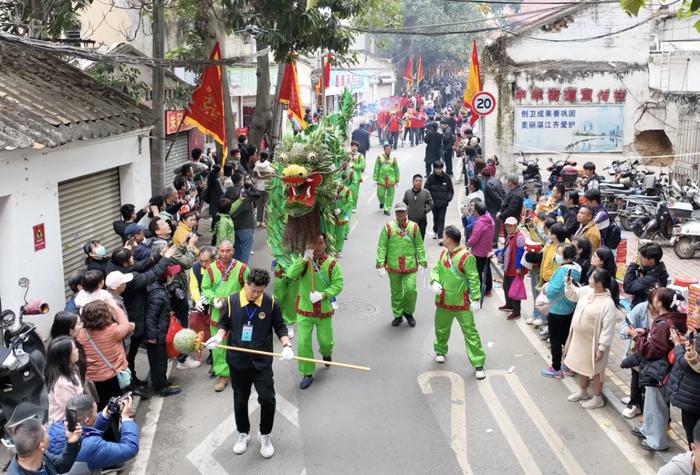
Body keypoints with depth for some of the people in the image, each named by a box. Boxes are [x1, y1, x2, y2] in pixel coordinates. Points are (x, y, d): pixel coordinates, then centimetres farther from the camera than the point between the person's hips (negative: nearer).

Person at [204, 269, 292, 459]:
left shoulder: (271, 303, -8)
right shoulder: (230, 301, -8)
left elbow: (280, 327, 2)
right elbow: (224, 324, 5)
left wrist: (286, 345, -13)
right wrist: (219, 337, -14)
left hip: (262, 362, -1)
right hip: (238, 361, 1)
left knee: (267, 399, -4)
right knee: (240, 400, 15)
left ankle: (265, 436, 20)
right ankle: (243, 434, 37)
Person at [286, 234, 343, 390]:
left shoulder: (332, 263, -10)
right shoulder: (303, 260, -4)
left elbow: (338, 284, -12)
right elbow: (291, 274, -20)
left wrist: (323, 295, -25)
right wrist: (304, 260, -32)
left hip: (324, 310, -1)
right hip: (304, 309, 1)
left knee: (325, 341, 13)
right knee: (303, 343, -2)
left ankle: (326, 353, 50)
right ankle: (307, 374, 13)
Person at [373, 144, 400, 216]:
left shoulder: (393, 159, 6)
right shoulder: (379, 157, 3)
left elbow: (396, 170, 10)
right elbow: (376, 169, 4)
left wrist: (397, 181, 10)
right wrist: (375, 179, -1)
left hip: (391, 181, 1)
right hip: (381, 180, -1)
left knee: (390, 195, 1)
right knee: (380, 194, 2)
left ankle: (387, 209, 12)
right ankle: (382, 202, 35)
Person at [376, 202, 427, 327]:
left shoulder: (414, 227, 1)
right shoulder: (388, 227, -3)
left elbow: (419, 246, 7)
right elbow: (382, 247, -2)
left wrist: (422, 262, 4)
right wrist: (380, 264, -7)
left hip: (410, 265, 0)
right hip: (393, 266, 0)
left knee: (410, 290, -7)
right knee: (396, 292, 11)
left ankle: (408, 312, 18)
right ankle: (398, 315, 28)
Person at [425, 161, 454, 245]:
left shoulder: (447, 178, -5)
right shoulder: (430, 178, -7)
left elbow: (451, 191, 4)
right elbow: (426, 189, -1)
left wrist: (448, 198, -11)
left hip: (443, 203, -1)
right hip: (433, 203, 1)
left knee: (441, 219, -6)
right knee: (435, 218, 19)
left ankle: (440, 237, -7)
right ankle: (435, 231, 42)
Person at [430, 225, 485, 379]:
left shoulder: (466, 257, -18)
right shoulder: (443, 253, 4)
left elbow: (474, 279, -17)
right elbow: (436, 269, 10)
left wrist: (476, 298, -19)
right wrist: (435, 282, -11)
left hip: (461, 303, -6)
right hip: (443, 301, 7)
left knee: (470, 332, -3)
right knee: (441, 329, 22)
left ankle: (478, 364, 4)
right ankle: (441, 351, 48)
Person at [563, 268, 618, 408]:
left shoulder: (608, 304, -28)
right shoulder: (587, 291, -6)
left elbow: (608, 329, -25)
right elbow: (573, 295, 15)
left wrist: (602, 348, -23)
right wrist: (569, 285, -5)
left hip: (593, 343, -8)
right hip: (579, 339, 8)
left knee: (595, 370, 11)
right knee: (581, 366, 24)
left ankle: (598, 398, 29)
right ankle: (582, 392, 45)